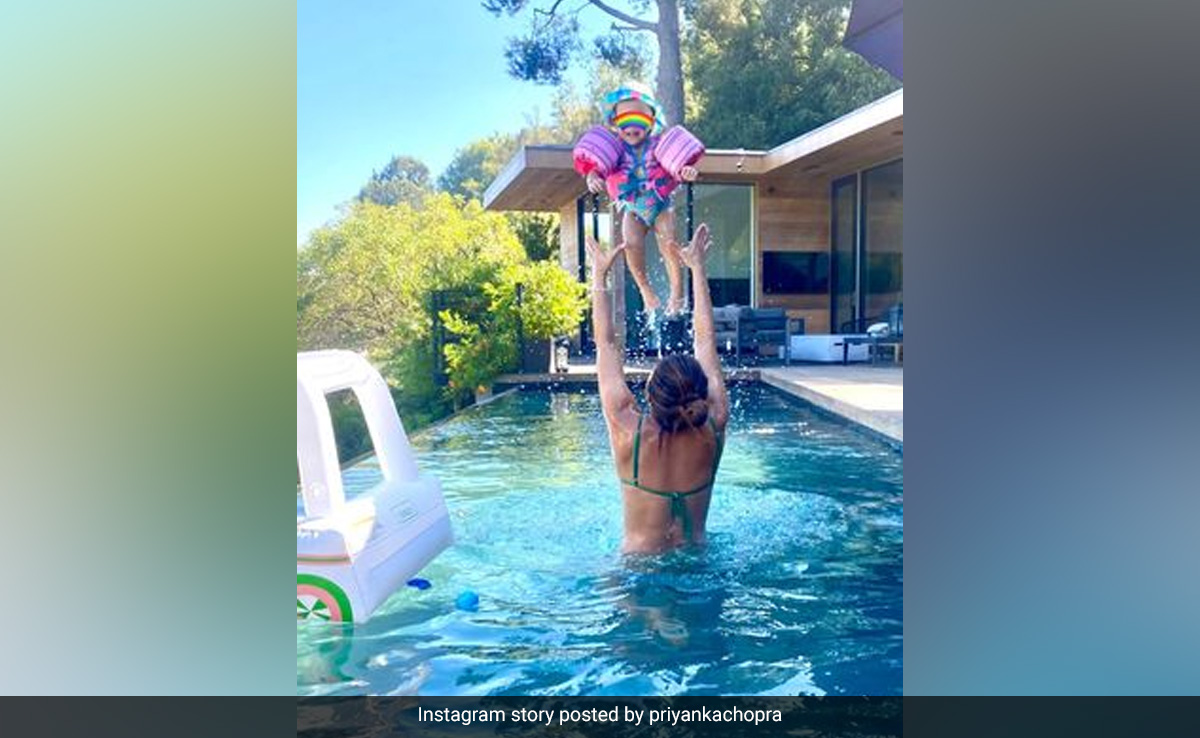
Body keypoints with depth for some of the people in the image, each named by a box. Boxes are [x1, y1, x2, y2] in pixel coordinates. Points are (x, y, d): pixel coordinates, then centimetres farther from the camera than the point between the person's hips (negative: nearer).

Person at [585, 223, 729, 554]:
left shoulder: (629, 434, -23)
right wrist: (697, 267, 5)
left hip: (639, 564, -2)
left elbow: (606, 346, -11)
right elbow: (706, 343, -6)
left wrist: (599, 274, 0)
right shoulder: (713, 430, -18)